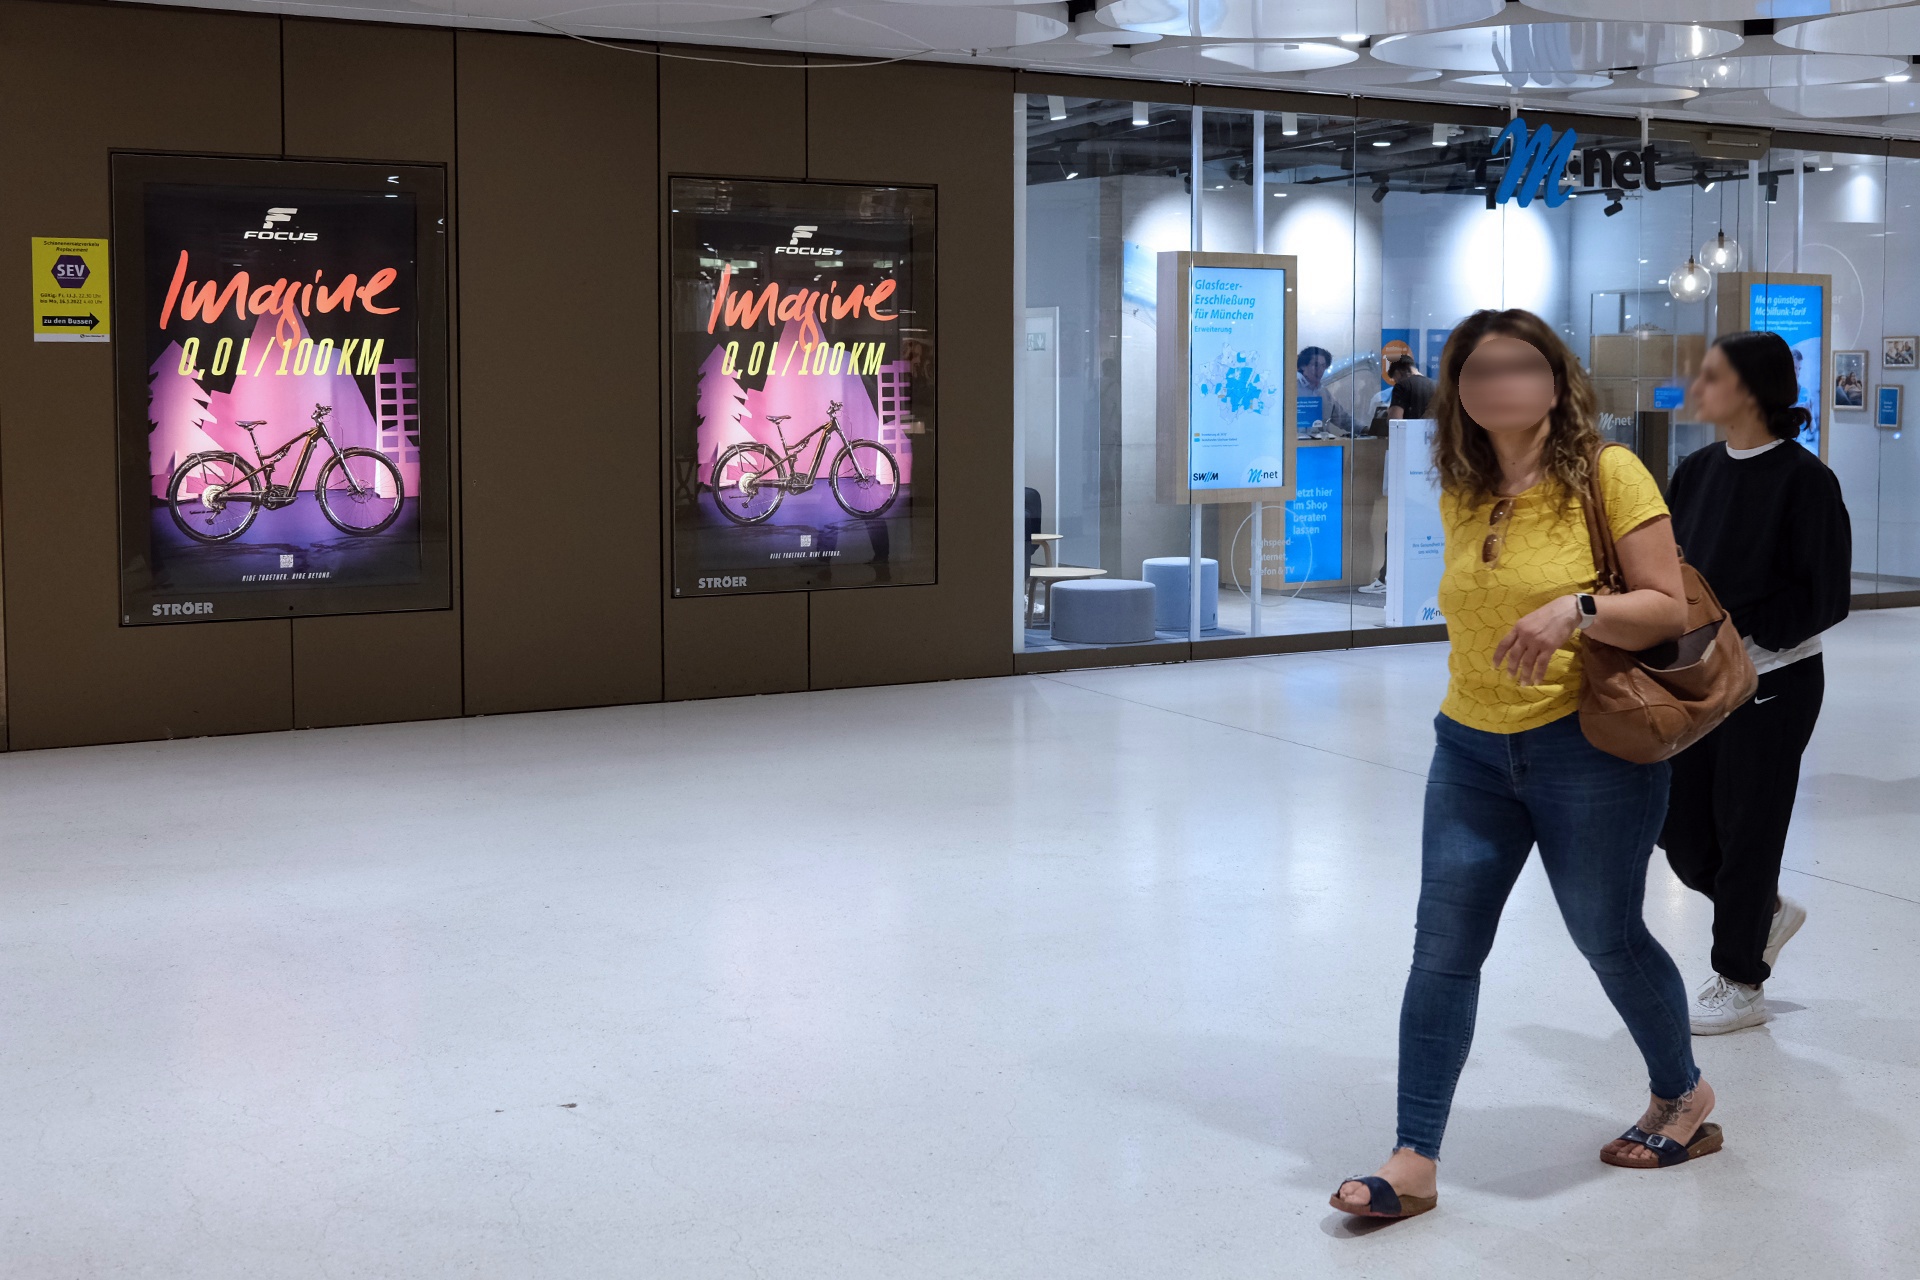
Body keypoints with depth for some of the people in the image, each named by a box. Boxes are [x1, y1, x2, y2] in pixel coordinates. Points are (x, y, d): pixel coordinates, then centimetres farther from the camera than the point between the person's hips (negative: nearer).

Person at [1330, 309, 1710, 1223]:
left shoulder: (1608, 475, -11)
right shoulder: (1461, 495, 6)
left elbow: (1670, 608, -13)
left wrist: (1577, 610, -29)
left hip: (1587, 748, -5)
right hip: (1470, 748, 5)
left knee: (1607, 938, 10)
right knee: (1442, 949, 0)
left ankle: (1683, 1096, 37)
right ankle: (1415, 1162, 5)